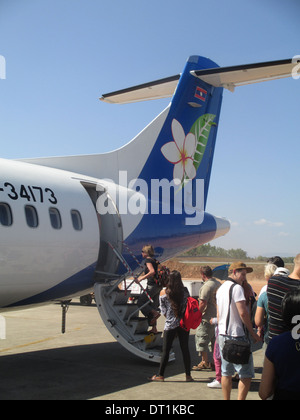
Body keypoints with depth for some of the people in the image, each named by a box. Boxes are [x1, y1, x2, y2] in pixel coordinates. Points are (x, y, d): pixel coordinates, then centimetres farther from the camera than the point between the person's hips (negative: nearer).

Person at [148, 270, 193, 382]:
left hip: (170, 324, -2)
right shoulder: (185, 291, -2)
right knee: (185, 349, 8)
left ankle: (161, 375, 11)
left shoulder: (163, 293, -5)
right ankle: (188, 375, 12)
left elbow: (163, 311, -1)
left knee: (166, 350, 5)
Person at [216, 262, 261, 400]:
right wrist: (253, 333, -10)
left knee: (226, 373, 14)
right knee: (246, 374, -3)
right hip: (237, 335, -9)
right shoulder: (237, 288, -13)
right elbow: (243, 313, -18)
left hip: (223, 334, 9)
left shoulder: (221, 288, 15)